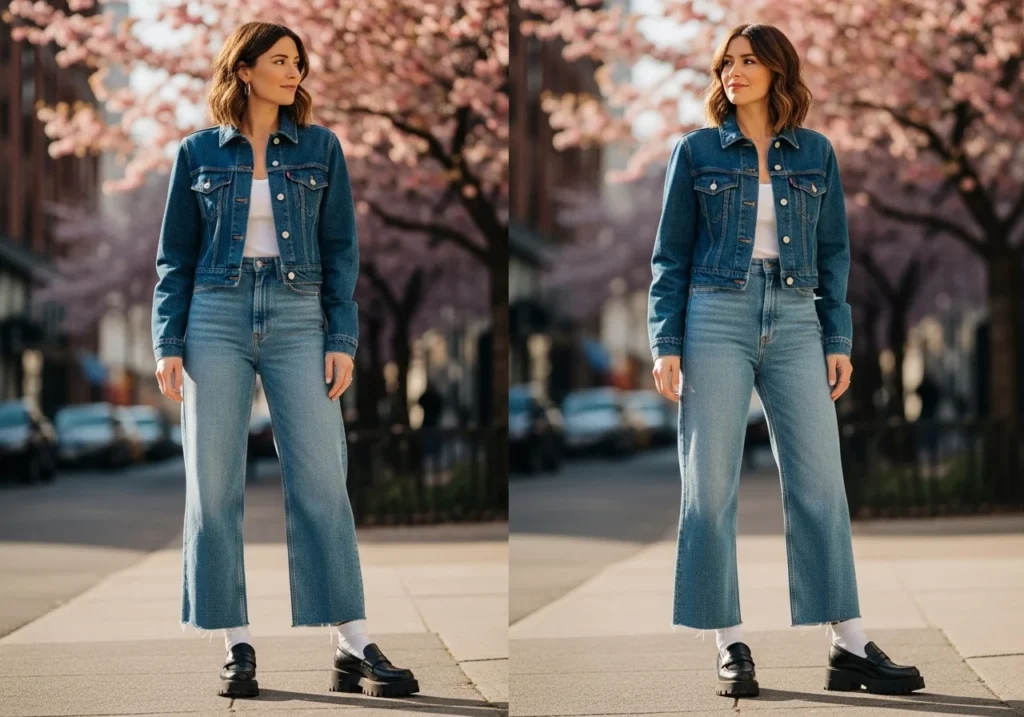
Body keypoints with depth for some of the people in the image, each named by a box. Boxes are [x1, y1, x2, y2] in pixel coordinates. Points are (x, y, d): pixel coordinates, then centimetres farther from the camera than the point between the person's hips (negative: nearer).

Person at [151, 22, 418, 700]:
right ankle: (237, 648, 5)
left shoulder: (320, 148, 8)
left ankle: (357, 650, -5)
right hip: (217, 318, 0)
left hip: (299, 319, 0)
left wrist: (343, 340, -2)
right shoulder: (199, 153, 7)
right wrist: (168, 345, 0)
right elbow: (175, 258, 9)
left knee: (323, 484, -6)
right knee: (214, 487, -1)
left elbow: (341, 251, 6)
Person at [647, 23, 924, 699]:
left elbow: (834, 253, 12)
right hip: (717, 317, -1)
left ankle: (852, 648, -1)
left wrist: (839, 341, 5)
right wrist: (666, 345, -2)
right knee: (712, 484, -3)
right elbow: (671, 256, 6)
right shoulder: (696, 151, 6)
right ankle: (732, 647, 3)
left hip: (795, 321, 1)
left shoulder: (816, 153, 10)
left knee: (821, 480, -4)